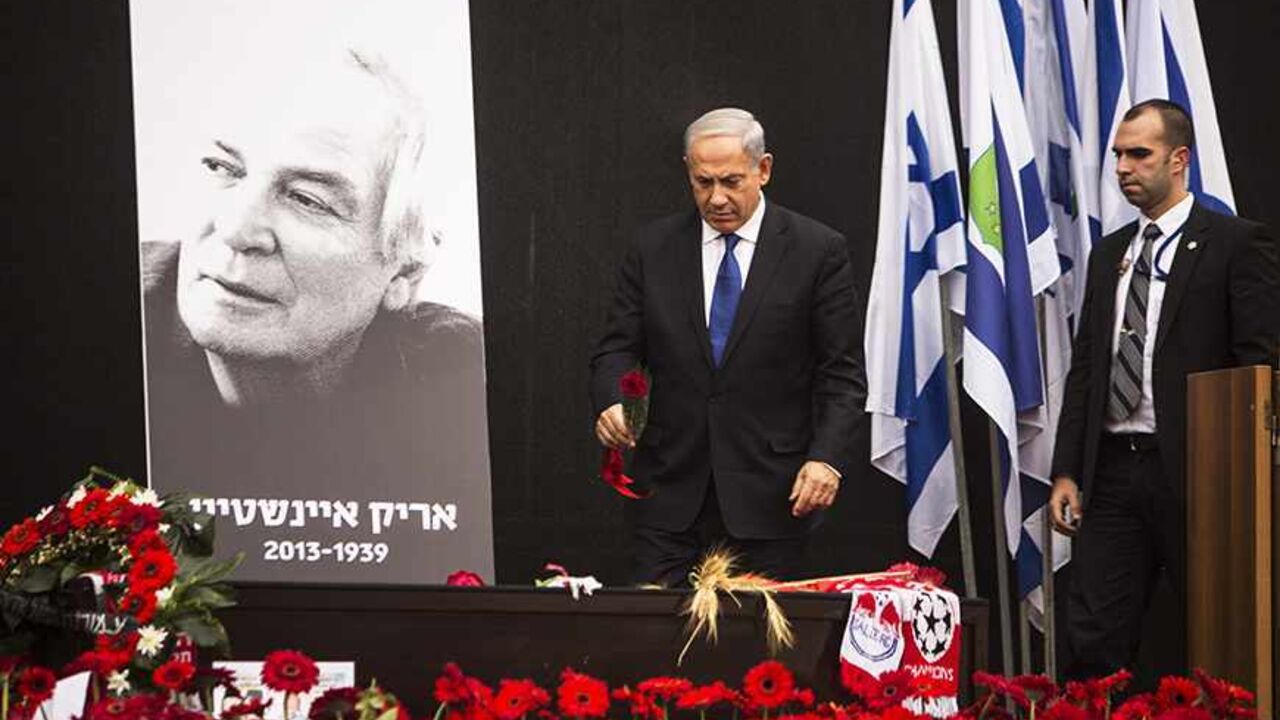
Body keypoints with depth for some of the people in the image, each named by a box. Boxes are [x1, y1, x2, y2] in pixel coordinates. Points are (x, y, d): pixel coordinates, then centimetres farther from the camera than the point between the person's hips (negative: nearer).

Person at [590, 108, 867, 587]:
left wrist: (827, 457, -13)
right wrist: (611, 402, -13)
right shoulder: (653, 250, 8)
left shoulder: (817, 251, 0)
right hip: (672, 492, 2)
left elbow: (842, 374, 0)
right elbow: (618, 347, 8)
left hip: (771, 495, -2)